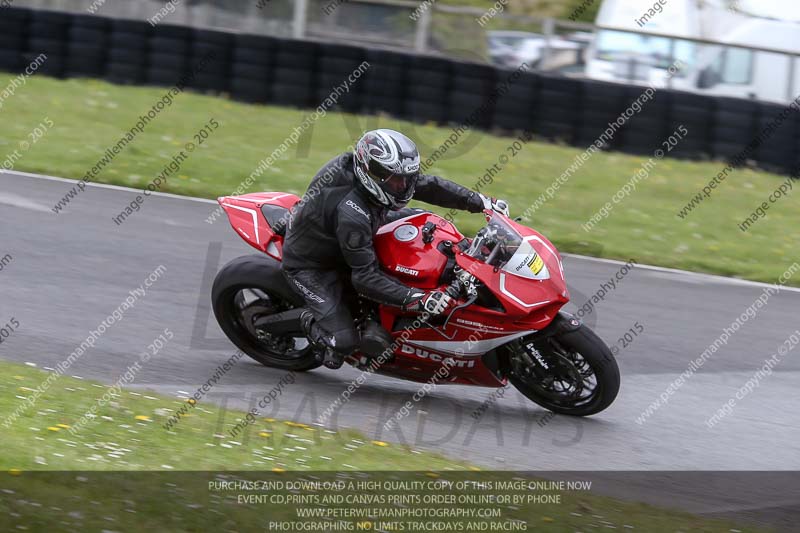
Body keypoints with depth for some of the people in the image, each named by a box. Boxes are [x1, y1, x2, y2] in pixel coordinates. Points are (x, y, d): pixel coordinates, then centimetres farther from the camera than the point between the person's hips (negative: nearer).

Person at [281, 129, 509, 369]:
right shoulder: (352, 215, -40)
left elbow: (428, 186, -3)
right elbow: (365, 277, -37)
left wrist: (481, 202, -10)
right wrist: (418, 299, -44)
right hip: (311, 265, -9)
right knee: (343, 341, -21)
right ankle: (311, 322, 11)